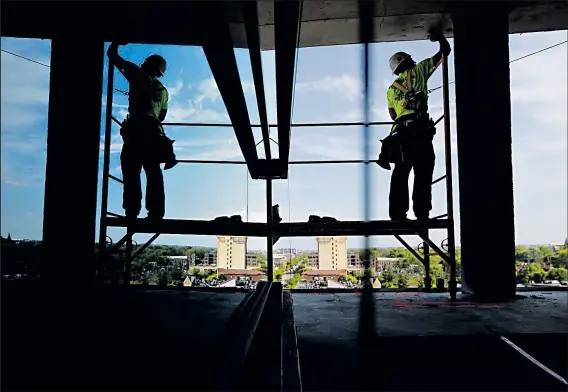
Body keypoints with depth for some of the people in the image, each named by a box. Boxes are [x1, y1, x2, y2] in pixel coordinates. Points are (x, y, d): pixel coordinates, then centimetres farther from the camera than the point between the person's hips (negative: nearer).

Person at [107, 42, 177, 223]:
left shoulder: (137, 75, 9)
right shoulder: (162, 90, 22)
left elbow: (112, 54, 16)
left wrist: (117, 43, 35)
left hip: (135, 128, -4)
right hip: (153, 131, 4)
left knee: (131, 171, -6)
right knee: (154, 173, 2)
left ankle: (131, 212, -13)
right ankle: (156, 213, -4)